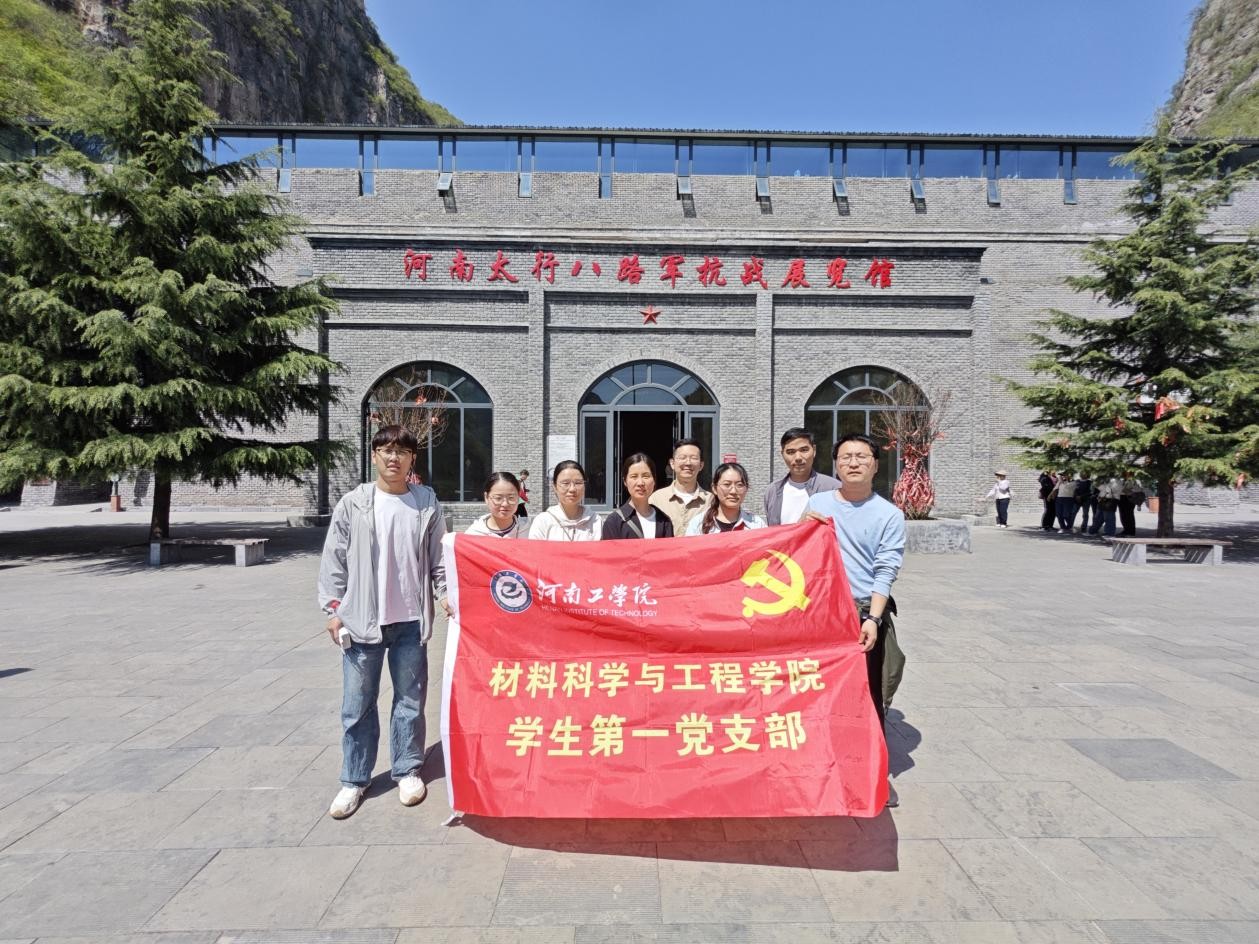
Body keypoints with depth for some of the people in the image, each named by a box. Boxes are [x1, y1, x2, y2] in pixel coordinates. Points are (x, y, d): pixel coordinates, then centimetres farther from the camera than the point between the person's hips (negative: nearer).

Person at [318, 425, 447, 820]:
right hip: (361, 621, 0)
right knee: (358, 704, 10)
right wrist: (333, 609, -2)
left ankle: (408, 771, 28)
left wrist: (445, 595, -7)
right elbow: (334, 561, 2)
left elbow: (438, 558, 5)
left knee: (410, 700, 11)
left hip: (410, 621, 0)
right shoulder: (353, 505, -1)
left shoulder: (427, 504, 1)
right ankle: (353, 780, 25)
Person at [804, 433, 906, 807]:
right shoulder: (817, 503, 7)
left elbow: (885, 572, -6)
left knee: (870, 695, 4)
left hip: (867, 614, -2)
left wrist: (872, 618, -16)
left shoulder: (890, 514, 0)